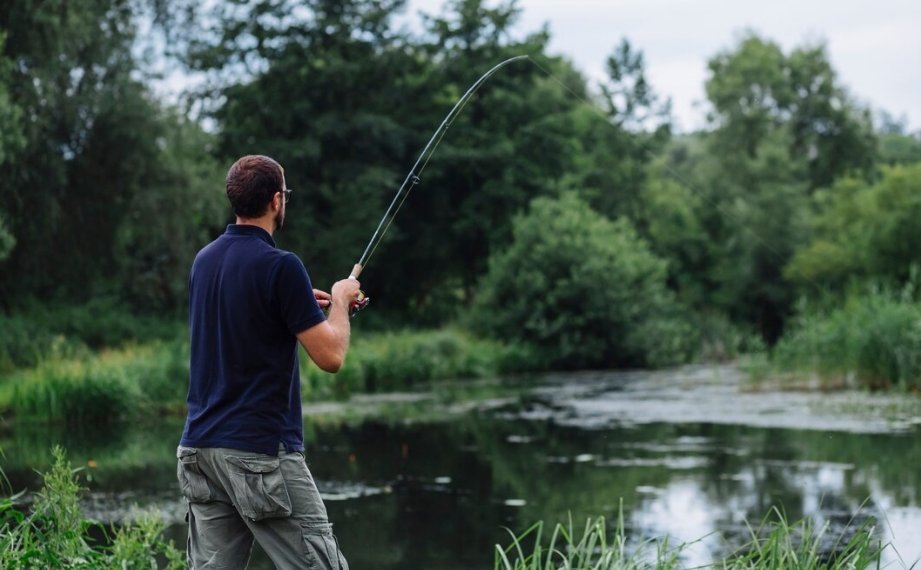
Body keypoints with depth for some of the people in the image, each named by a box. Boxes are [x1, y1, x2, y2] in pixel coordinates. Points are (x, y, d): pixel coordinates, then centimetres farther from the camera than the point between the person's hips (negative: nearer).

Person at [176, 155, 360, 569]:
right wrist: (340, 301, 5)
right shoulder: (280, 266, -14)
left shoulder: (204, 260, 11)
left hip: (200, 447, 8)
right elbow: (330, 356, -12)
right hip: (261, 452, -8)